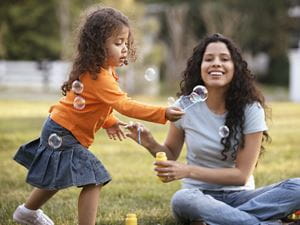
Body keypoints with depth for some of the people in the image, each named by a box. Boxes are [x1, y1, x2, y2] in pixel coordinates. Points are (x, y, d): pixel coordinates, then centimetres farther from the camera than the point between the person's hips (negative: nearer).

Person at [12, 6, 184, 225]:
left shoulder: (98, 68, 3)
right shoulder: (99, 77, -29)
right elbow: (125, 105, -37)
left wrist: (109, 121, 6)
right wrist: (163, 113, -42)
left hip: (59, 130, 11)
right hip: (64, 136, -11)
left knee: (56, 178, 29)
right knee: (94, 181, -16)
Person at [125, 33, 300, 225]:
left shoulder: (251, 109, -6)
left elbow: (242, 174, -8)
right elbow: (171, 155, 14)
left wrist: (189, 171, -18)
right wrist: (151, 144, -10)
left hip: (239, 196, 0)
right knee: (181, 200, -38)